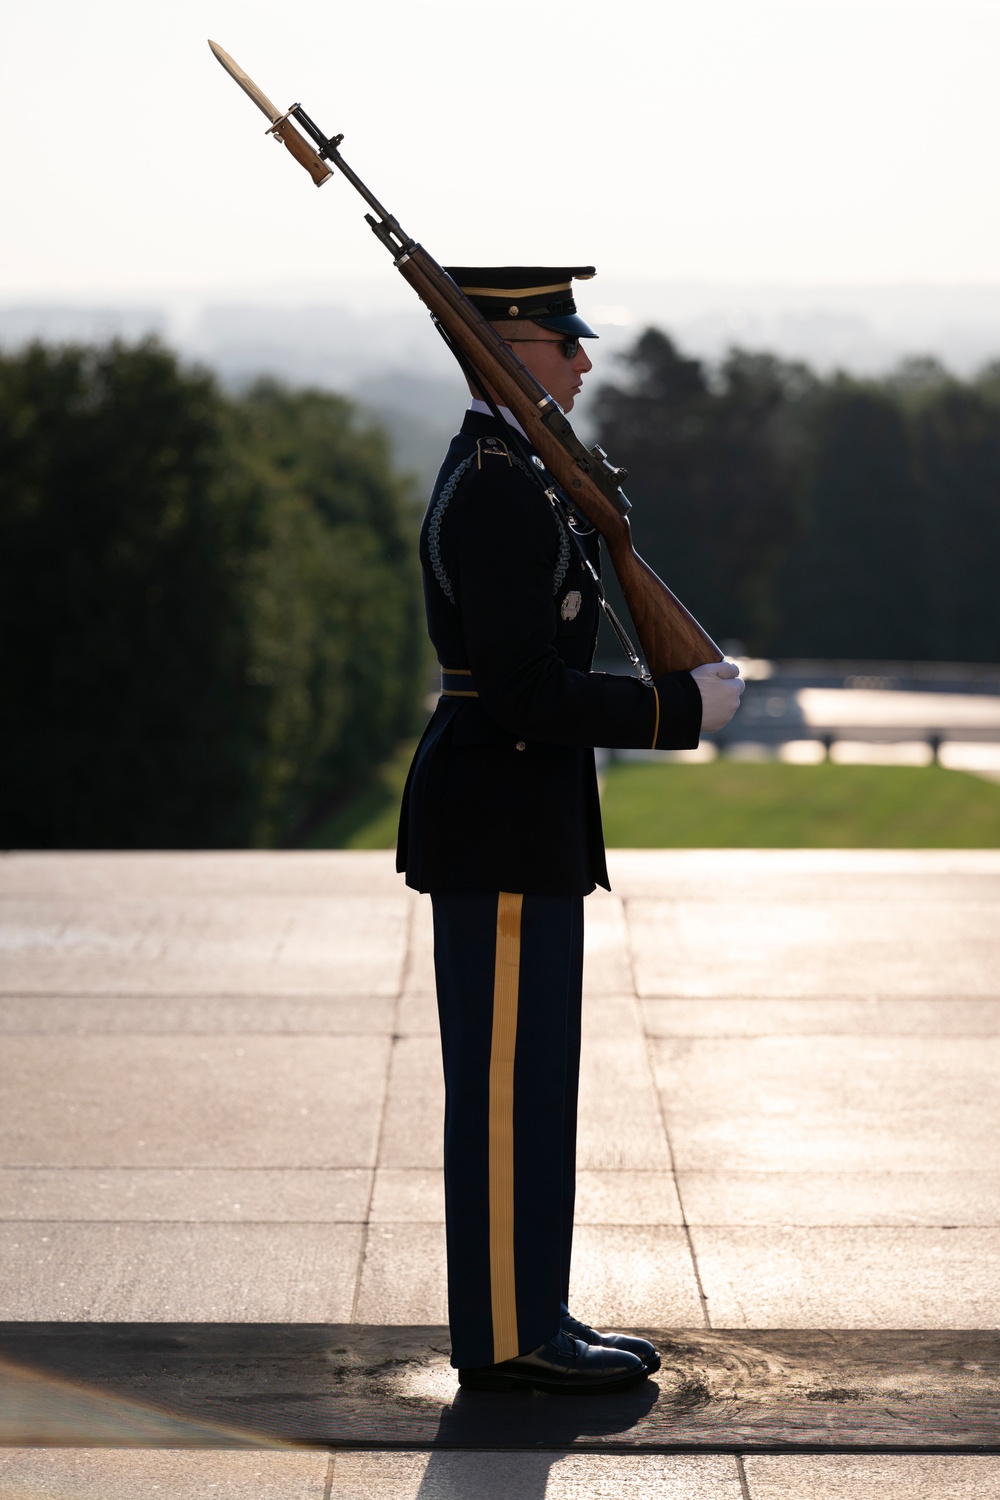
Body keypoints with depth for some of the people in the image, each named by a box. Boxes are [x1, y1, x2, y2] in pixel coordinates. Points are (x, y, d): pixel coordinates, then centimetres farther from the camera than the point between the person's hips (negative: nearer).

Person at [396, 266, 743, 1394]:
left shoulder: (493, 472, 15)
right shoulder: (498, 491, -18)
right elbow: (527, 691, -22)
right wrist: (685, 707, -15)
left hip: (506, 811, 10)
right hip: (504, 822, -10)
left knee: (525, 1078, 14)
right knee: (509, 1081, -3)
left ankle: (525, 1315, 22)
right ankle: (509, 1338, 6)